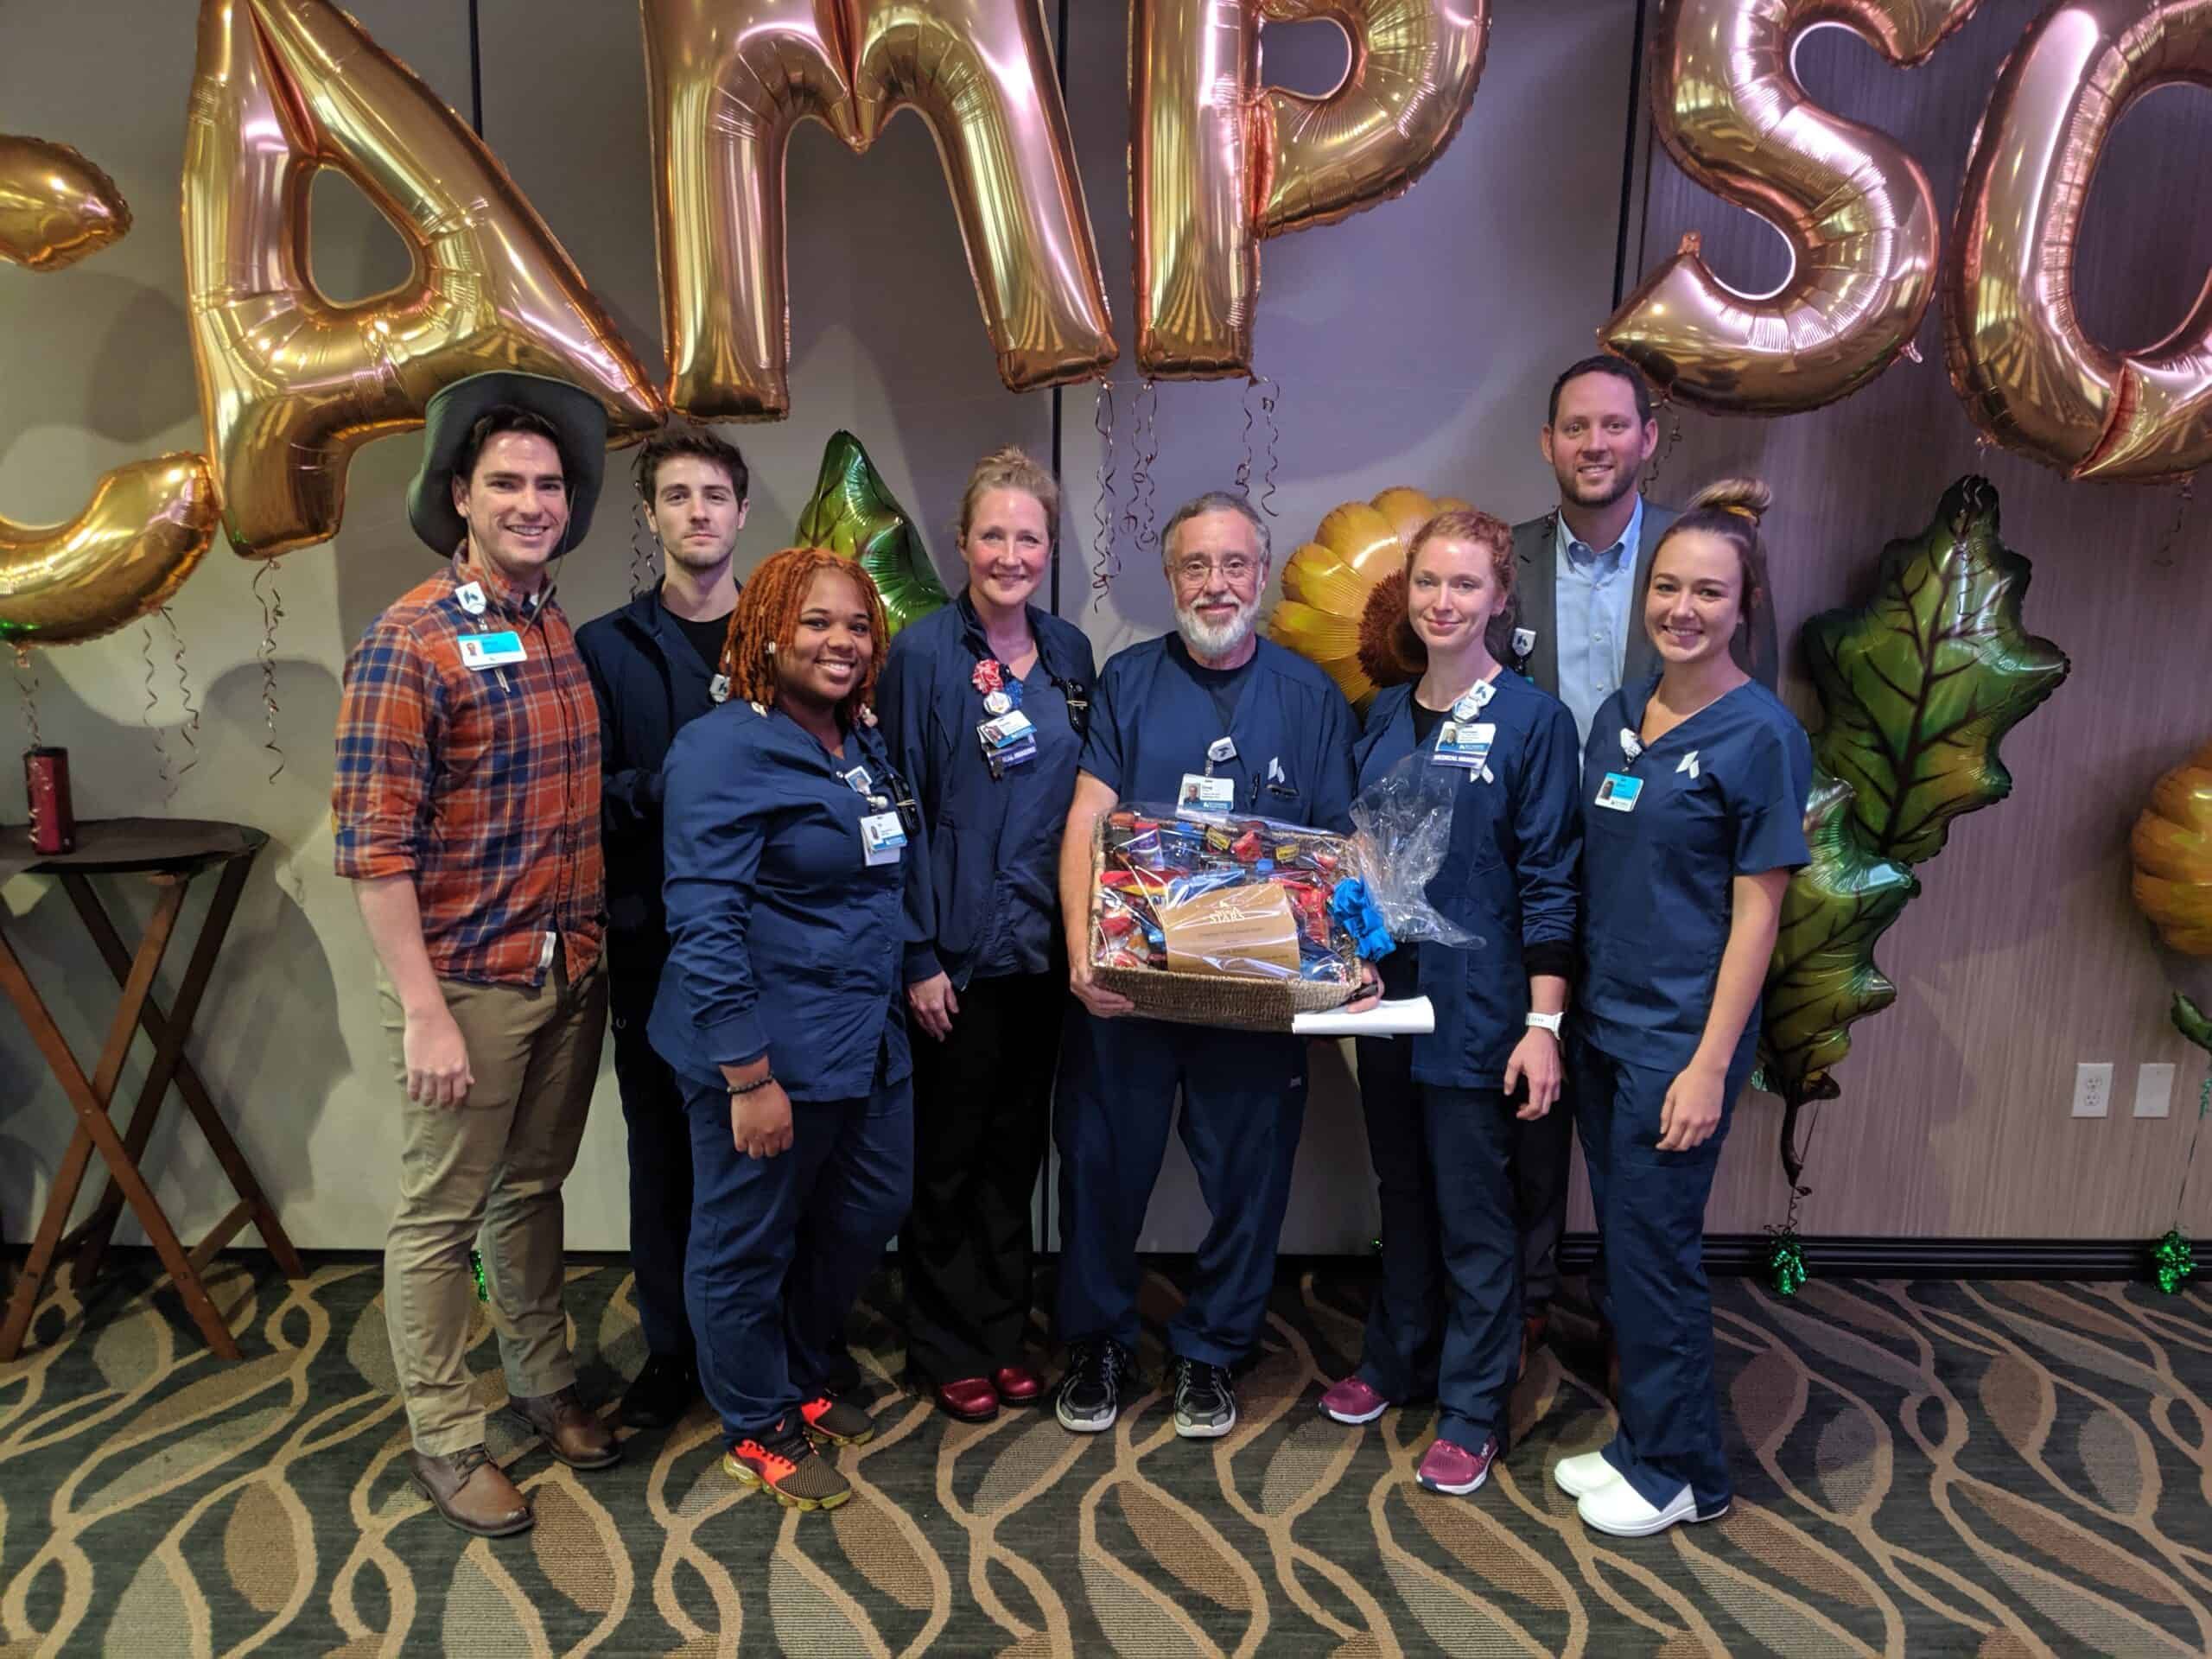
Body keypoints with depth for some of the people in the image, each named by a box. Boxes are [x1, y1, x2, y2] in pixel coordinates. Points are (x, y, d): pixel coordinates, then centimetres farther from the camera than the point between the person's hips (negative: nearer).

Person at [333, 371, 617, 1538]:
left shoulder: (562, 632, 7)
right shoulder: (408, 644, -14)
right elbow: (374, 846, -16)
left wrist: (599, 949, 10)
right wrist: (424, 1013, -18)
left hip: (571, 975, 6)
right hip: (469, 983, -6)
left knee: (532, 1188, 21)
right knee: (439, 1216, 10)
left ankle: (544, 1383, 38)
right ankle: (445, 1440, 26)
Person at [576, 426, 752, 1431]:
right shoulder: (605, 649, 5)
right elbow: (587, 798, -3)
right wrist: (675, 785, -19)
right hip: (655, 941, 0)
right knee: (663, 1149, 10)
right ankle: (672, 1347, 27)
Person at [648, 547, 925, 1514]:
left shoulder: (864, 747, 10)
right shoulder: (725, 751, -17)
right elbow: (705, 925, -21)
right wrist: (749, 1078, -22)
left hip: (869, 1039, 9)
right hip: (771, 1052, -9)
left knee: (868, 1215, 20)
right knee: (747, 1244, 10)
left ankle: (804, 1376, 45)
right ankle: (758, 1429, 33)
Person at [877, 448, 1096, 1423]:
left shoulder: (1070, 653, 7)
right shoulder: (924, 654, -8)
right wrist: (917, 957, -13)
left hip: (1045, 947, 5)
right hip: (956, 951, -5)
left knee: (1017, 1149, 16)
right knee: (946, 1157, 9)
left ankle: (1004, 1334, 32)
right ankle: (948, 1349, 26)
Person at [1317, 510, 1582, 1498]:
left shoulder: (1532, 720, -9)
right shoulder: (1384, 716, 7)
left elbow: (1550, 884, -11)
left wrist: (1543, 1024, -14)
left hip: (1478, 1007, -5)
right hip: (1382, 996, 5)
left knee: (1474, 1212, 7)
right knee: (1402, 1192, 19)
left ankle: (1473, 1409, 24)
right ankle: (1396, 1361, 38)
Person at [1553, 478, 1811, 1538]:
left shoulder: (1761, 733, -11)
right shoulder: (1618, 715, 7)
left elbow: (1756, 911, -12)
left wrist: (1711, 1062, -15)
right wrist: (1562, 1018, 9)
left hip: (1679, 1037, -6)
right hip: (1602, 1019, 6)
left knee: (1654, 1250, 3)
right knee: (1622, 1244, 15)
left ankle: (1679, 1469, 23)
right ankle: (1642, 1440, 33)